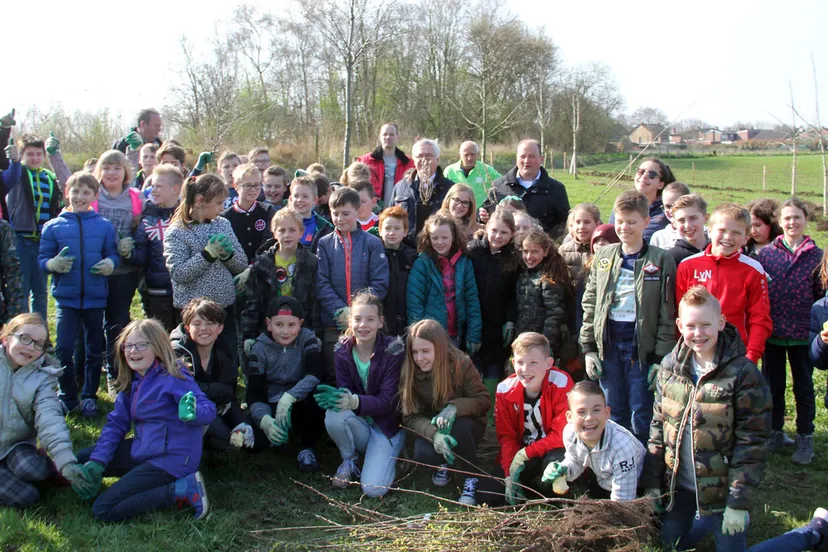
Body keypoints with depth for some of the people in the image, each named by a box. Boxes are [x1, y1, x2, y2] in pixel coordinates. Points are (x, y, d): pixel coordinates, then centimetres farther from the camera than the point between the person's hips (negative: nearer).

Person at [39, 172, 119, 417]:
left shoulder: (104, 226, 1)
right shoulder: (53, 226, 0)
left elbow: (113, 254, 4)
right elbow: (42, 259, 0)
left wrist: (110, 263, -18)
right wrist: (53, 264, -22)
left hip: (96, 297, 1)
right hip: (66, 297, -1)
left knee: (94, 350, 11)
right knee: (63, 350, -5)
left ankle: (89, 396, 27)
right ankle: (67, 395, 15)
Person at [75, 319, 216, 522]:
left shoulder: (173, 377, -17)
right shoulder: (131, 382, 8)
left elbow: (209, 409, -23)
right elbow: (116, 423, 8)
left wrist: (193, 413, -47)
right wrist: (96, 462, -3)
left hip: (170, 458, -9)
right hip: (143, 450, 9)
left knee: (104, 510, -16)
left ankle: (183, 489, -13)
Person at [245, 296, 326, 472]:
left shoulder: (307, 339, -8)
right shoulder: (259, 349, -7)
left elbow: (317, 373, -25)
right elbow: (254, 395, -13)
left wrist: (289, 397, -40)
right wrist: (265, 420, -34)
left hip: (302, 406, 0)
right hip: (271, 407, 1)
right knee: (250, 441, -28)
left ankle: (307, 448, -9)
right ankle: (281, 434, 9)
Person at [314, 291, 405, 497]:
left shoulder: (393, 350, -16)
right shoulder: (343, 351, -6)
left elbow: (388, 401, -20)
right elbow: (344, 391, -9)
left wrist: (354, 401, -39)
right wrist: (336, 397, -36)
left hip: (388, 426, -3)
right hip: (359, 425, 3)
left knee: (374, 489, -23)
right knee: (334, 415, -31)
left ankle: (388, 456, 12)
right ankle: (350, 461, -1)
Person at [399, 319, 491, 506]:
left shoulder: (461, 364, -17)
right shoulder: (409, 373, -12)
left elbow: (484, 400, -14)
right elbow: (410, 417, -15)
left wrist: (455, 407, -35)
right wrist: (434, 433, -36)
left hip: (466, 426, -1)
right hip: (429, 429, 2)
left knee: (458, 426, -37)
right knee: (422, 455, -31)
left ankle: (472, 478, -12)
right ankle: (443, 463, 7)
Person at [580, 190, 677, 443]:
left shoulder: (661, 260, -3)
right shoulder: (603, 256, 7)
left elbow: (667, 314, -5)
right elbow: (590, 304, 9)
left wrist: (662, 358, -9)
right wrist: (588, 348, 3)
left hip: (641, 346, -3)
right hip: (608, 344, 3)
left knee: (641, 417, 3)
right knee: (614, 415, 12)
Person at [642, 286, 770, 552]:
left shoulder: (743, 373, -15)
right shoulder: (670, 366, -1)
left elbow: (752, 441, -14)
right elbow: (658, 425, 5)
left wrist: (740, 502, -16)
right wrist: (651, 483, 4)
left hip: (720, 490, -4)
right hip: (677, 486, 5)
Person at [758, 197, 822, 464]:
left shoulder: (816, 256, -1)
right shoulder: (766, 253, 0)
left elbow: (822, 296, 2)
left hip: (802, 334, -1)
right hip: (771, 333, 1)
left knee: (803, 387, 10)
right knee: (773, 386, 13)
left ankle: (805, 438, 22)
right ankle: (774, 432, 28)